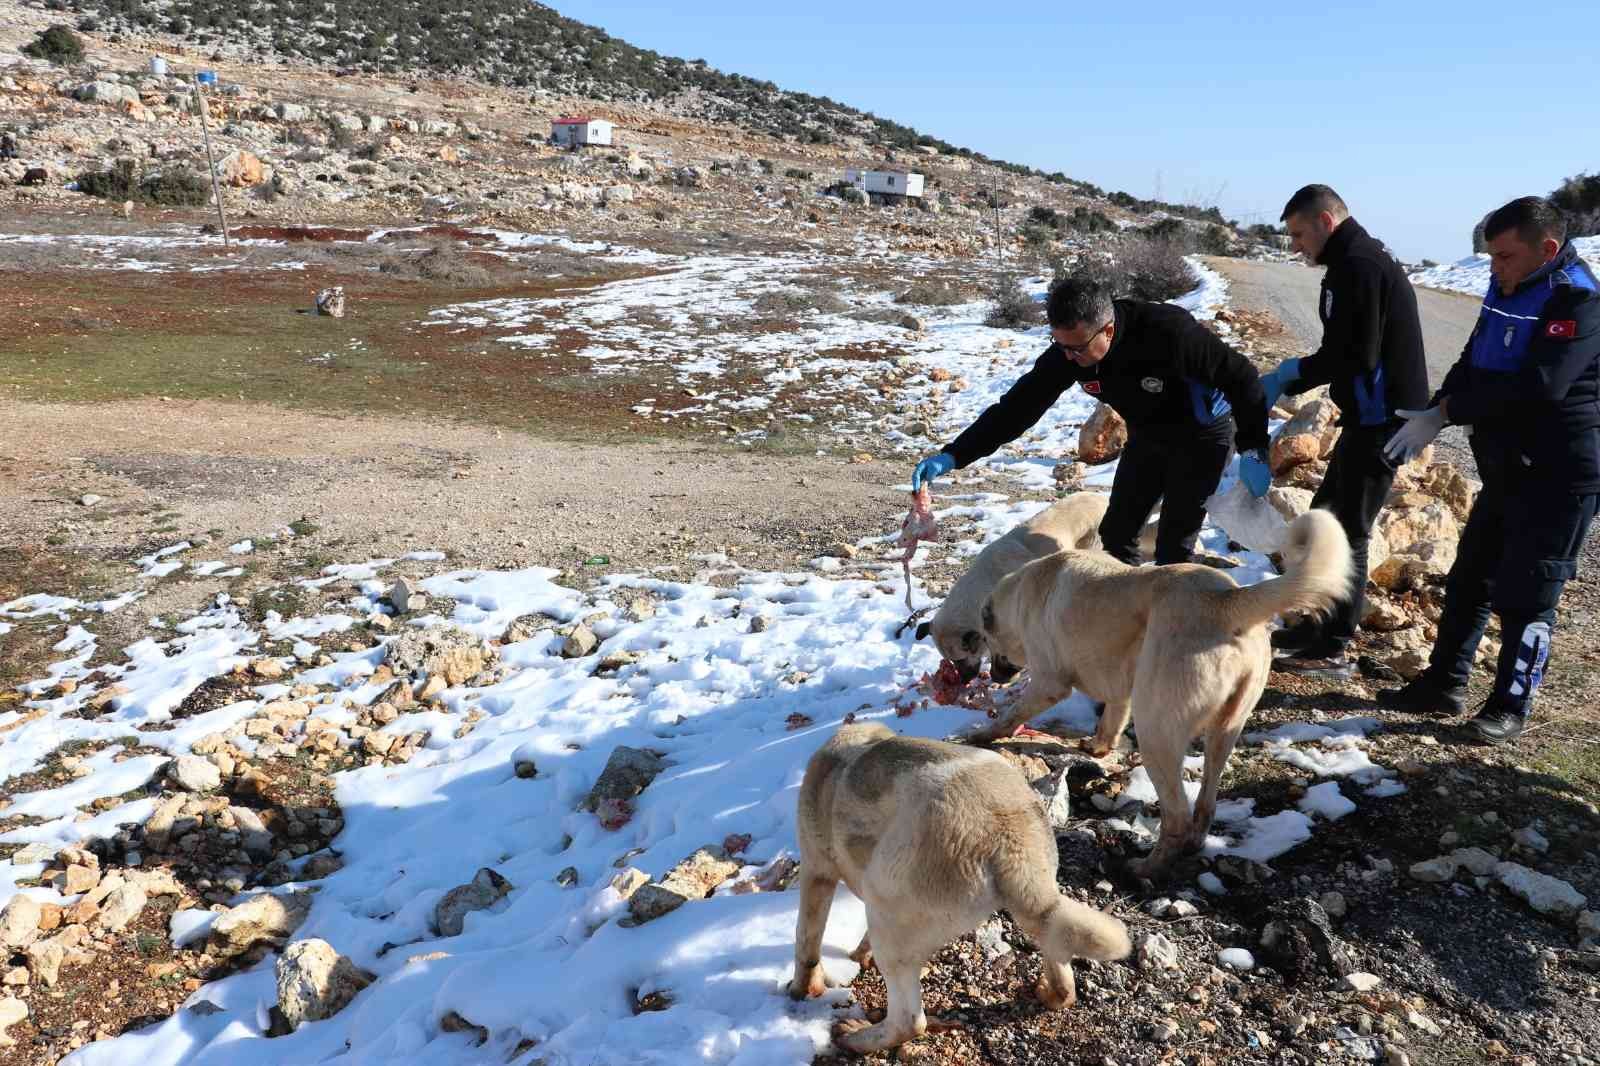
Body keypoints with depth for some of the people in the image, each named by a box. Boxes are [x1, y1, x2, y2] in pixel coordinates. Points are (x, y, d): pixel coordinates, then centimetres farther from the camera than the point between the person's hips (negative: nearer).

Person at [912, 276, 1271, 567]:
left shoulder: (1169, 331, -37)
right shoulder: (1068, 349, -21)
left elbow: (1241, 378, -26)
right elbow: (1018, 406, -19)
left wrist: (1252, 451, -25)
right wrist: (952, 455, -27)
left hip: (1201, 436, -5)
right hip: (1146, 437, 6)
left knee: (1172, 547, -9)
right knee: (1116, 532, 8)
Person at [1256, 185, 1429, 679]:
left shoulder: (1357, 266, -16)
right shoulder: (1368, 261, 16)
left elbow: (1353, 355, -22)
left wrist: (1292, 371, -7)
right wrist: (1288, 382, 10)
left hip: (1380, 420, -10)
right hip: (1374, 416, 10)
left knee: (1346, 531, -4)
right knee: (1325, 516, 17)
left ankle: (1333, 649, 4)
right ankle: (1318, 625, 27)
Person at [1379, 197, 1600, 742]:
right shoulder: (1507, 291, 8)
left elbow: (1538, 386, -29)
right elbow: (1471, 366, 11)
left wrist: (1445, 411, -22)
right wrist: (1432, 416, -7)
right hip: (1507, 469, 9)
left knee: (1525, 596, -2)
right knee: (1468, 580, 13)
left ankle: (1510, 707, 11)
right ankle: (1443, 685, 24)